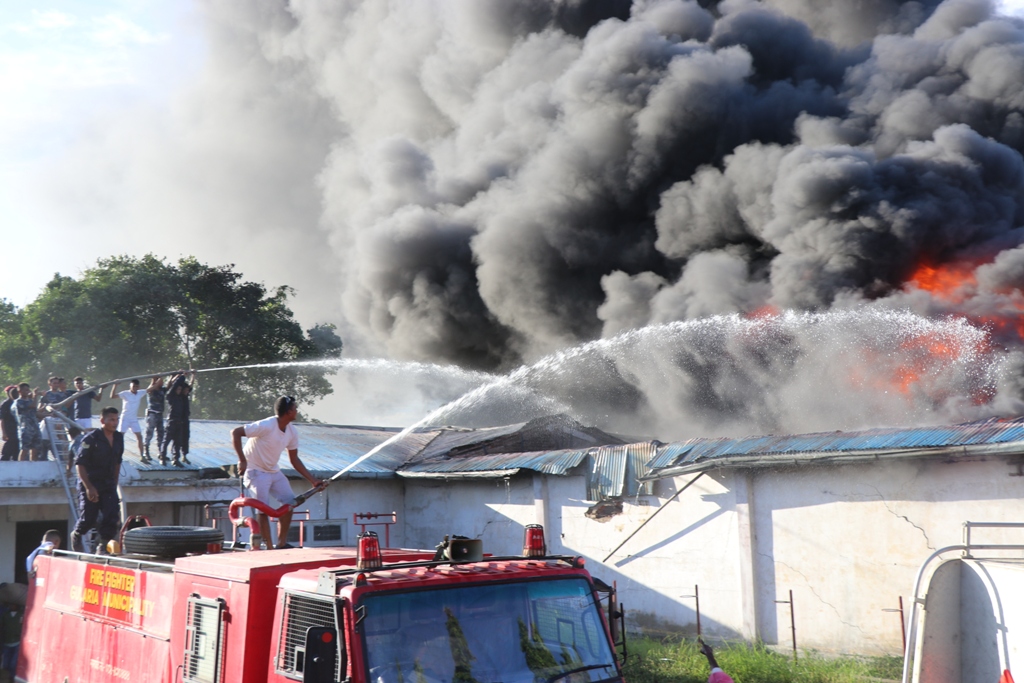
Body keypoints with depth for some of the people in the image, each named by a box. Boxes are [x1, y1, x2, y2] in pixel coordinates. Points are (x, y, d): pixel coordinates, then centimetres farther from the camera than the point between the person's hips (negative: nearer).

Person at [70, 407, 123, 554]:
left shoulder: (119, 438, 5)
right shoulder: (91, 438, -12)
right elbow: (80, 464, -14)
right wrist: (88, 487, -19)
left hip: (108, 485, 5)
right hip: (90, 484, -5)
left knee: (113, 516, -10)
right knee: (88, 518, -1)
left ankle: (103, 546, 1)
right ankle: (76, 536, 31)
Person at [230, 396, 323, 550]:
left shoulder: (292, 431, -2)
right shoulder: (266, 426, -26)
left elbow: (294, 460, 7)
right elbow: (235, 433, -25)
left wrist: (313, 480, 3)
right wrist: (242, 460, -29)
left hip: (274, 471, 8)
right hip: (256, 471, -8)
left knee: (289, 503, 0)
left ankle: (282, 543, 11)